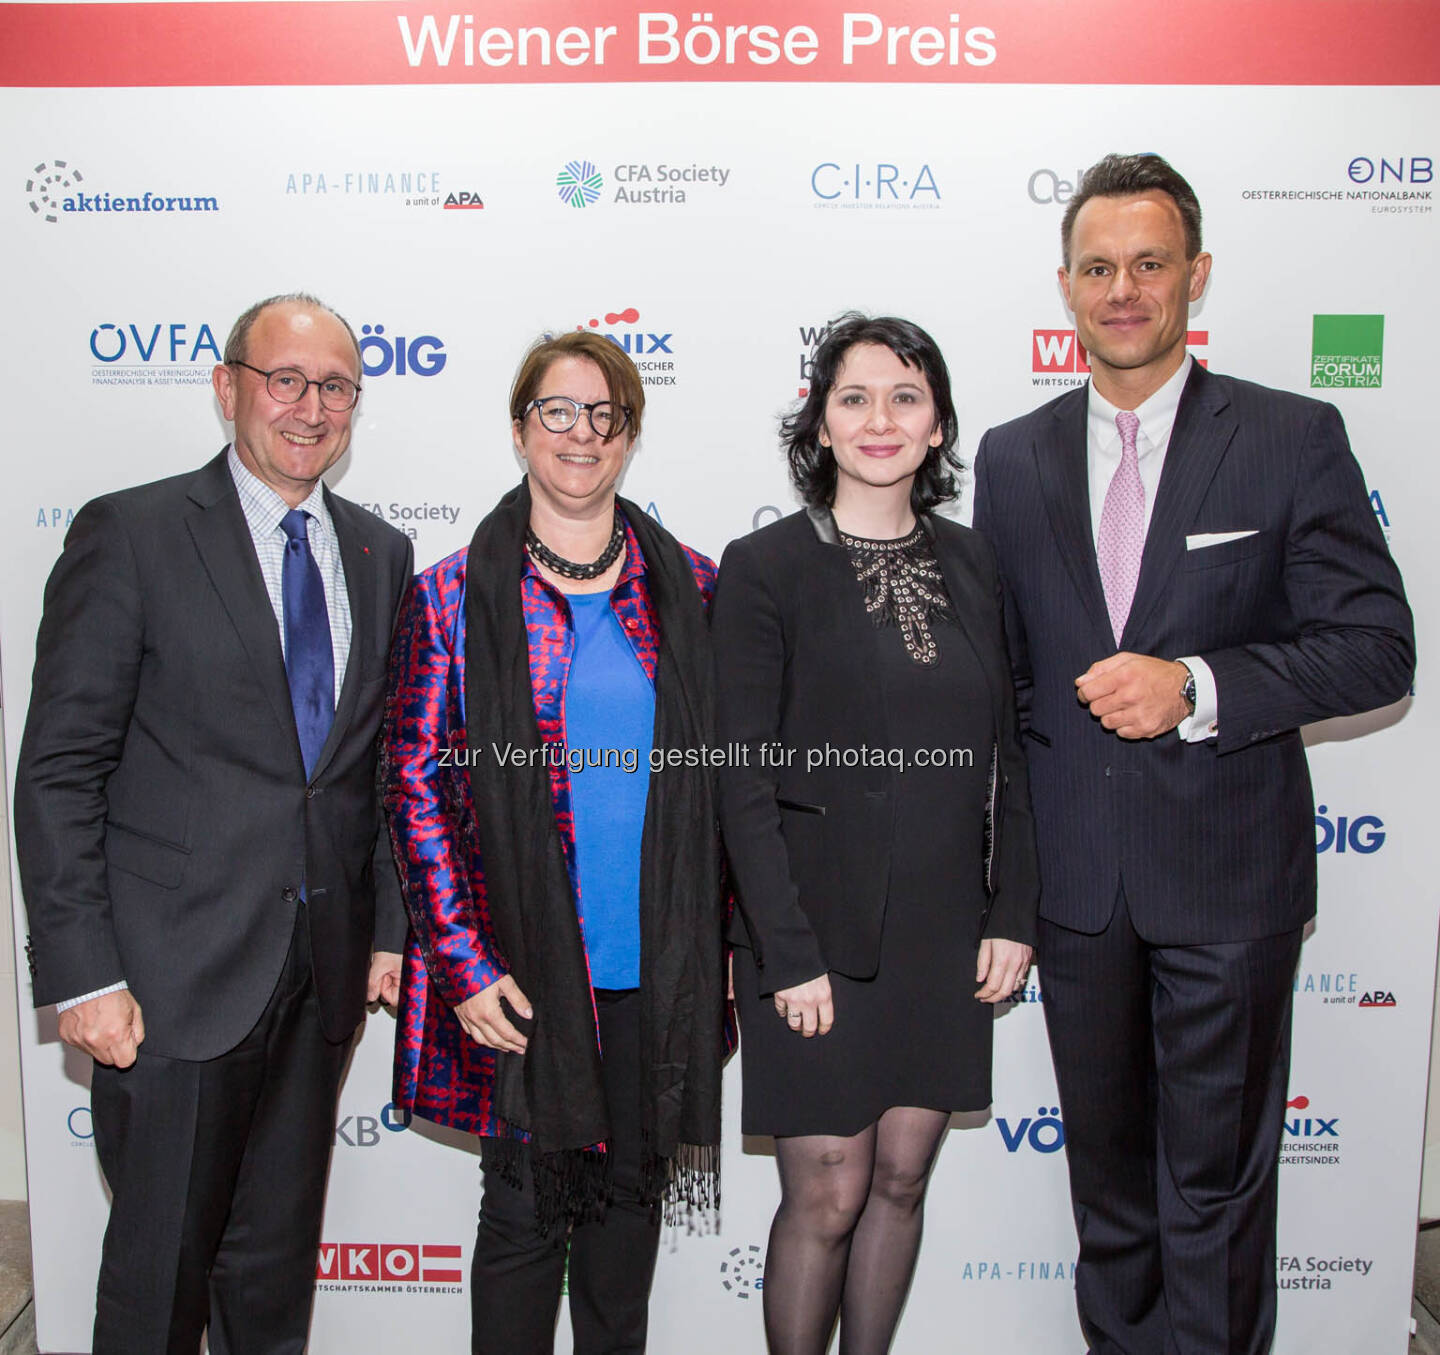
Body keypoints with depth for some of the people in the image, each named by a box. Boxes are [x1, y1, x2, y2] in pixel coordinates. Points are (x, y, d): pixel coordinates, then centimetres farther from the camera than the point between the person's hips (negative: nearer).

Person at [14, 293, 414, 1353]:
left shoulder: (382, 556, 8)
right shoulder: (130, 534, -7)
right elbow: (59, 774, -9)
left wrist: (389, 925, 8)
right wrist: (82, 976, -13)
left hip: (322, 971, 5)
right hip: (177, 972, -4)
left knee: (279, 1255, 18)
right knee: (163, 1263, 9)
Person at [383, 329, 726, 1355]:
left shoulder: (691, 588, 5)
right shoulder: (454, 595, -2)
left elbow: (722, 772, 8)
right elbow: (416, 781, -4)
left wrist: (731, 937, 4)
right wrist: (465, 964, -10)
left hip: (659, 962, 3)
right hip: (523, 967, -2)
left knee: (633, 1189, 17)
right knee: (526, 1204, 7)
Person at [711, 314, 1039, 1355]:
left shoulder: (971, 564, 7)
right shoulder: (764, 568, -8)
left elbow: (1005, 754, 10)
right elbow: (744, 781, -10)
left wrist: (1014, 913, 5)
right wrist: (790, 954, -13)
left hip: (945, 934, 5)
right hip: (819, 934, -4)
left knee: (902, 1179, 15)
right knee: (828, 1196, 4)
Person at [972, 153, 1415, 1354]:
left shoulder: (1292, 439, -5)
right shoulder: (1012, 457, 4)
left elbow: (1378, 648, -7)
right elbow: (998, 661, 8)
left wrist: (1197, 687, -21)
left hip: (1227, 870, -3)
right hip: (1075, 878, 3)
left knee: (1216, 1176, 10)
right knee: (1105, 1163, 21)